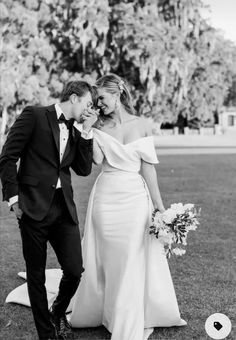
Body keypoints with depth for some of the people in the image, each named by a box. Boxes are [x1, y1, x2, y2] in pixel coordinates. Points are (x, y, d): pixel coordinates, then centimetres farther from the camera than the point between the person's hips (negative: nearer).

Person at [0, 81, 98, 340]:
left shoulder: (75, 132, 17)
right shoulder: (34, 116, -2)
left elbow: (84, 169, 7)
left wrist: (86, 131, 2)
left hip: (64, 209, 5)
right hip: (34, 208, -5)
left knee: (75, 270, 0)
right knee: (36, 275, 5)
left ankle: (58, 313, 29)